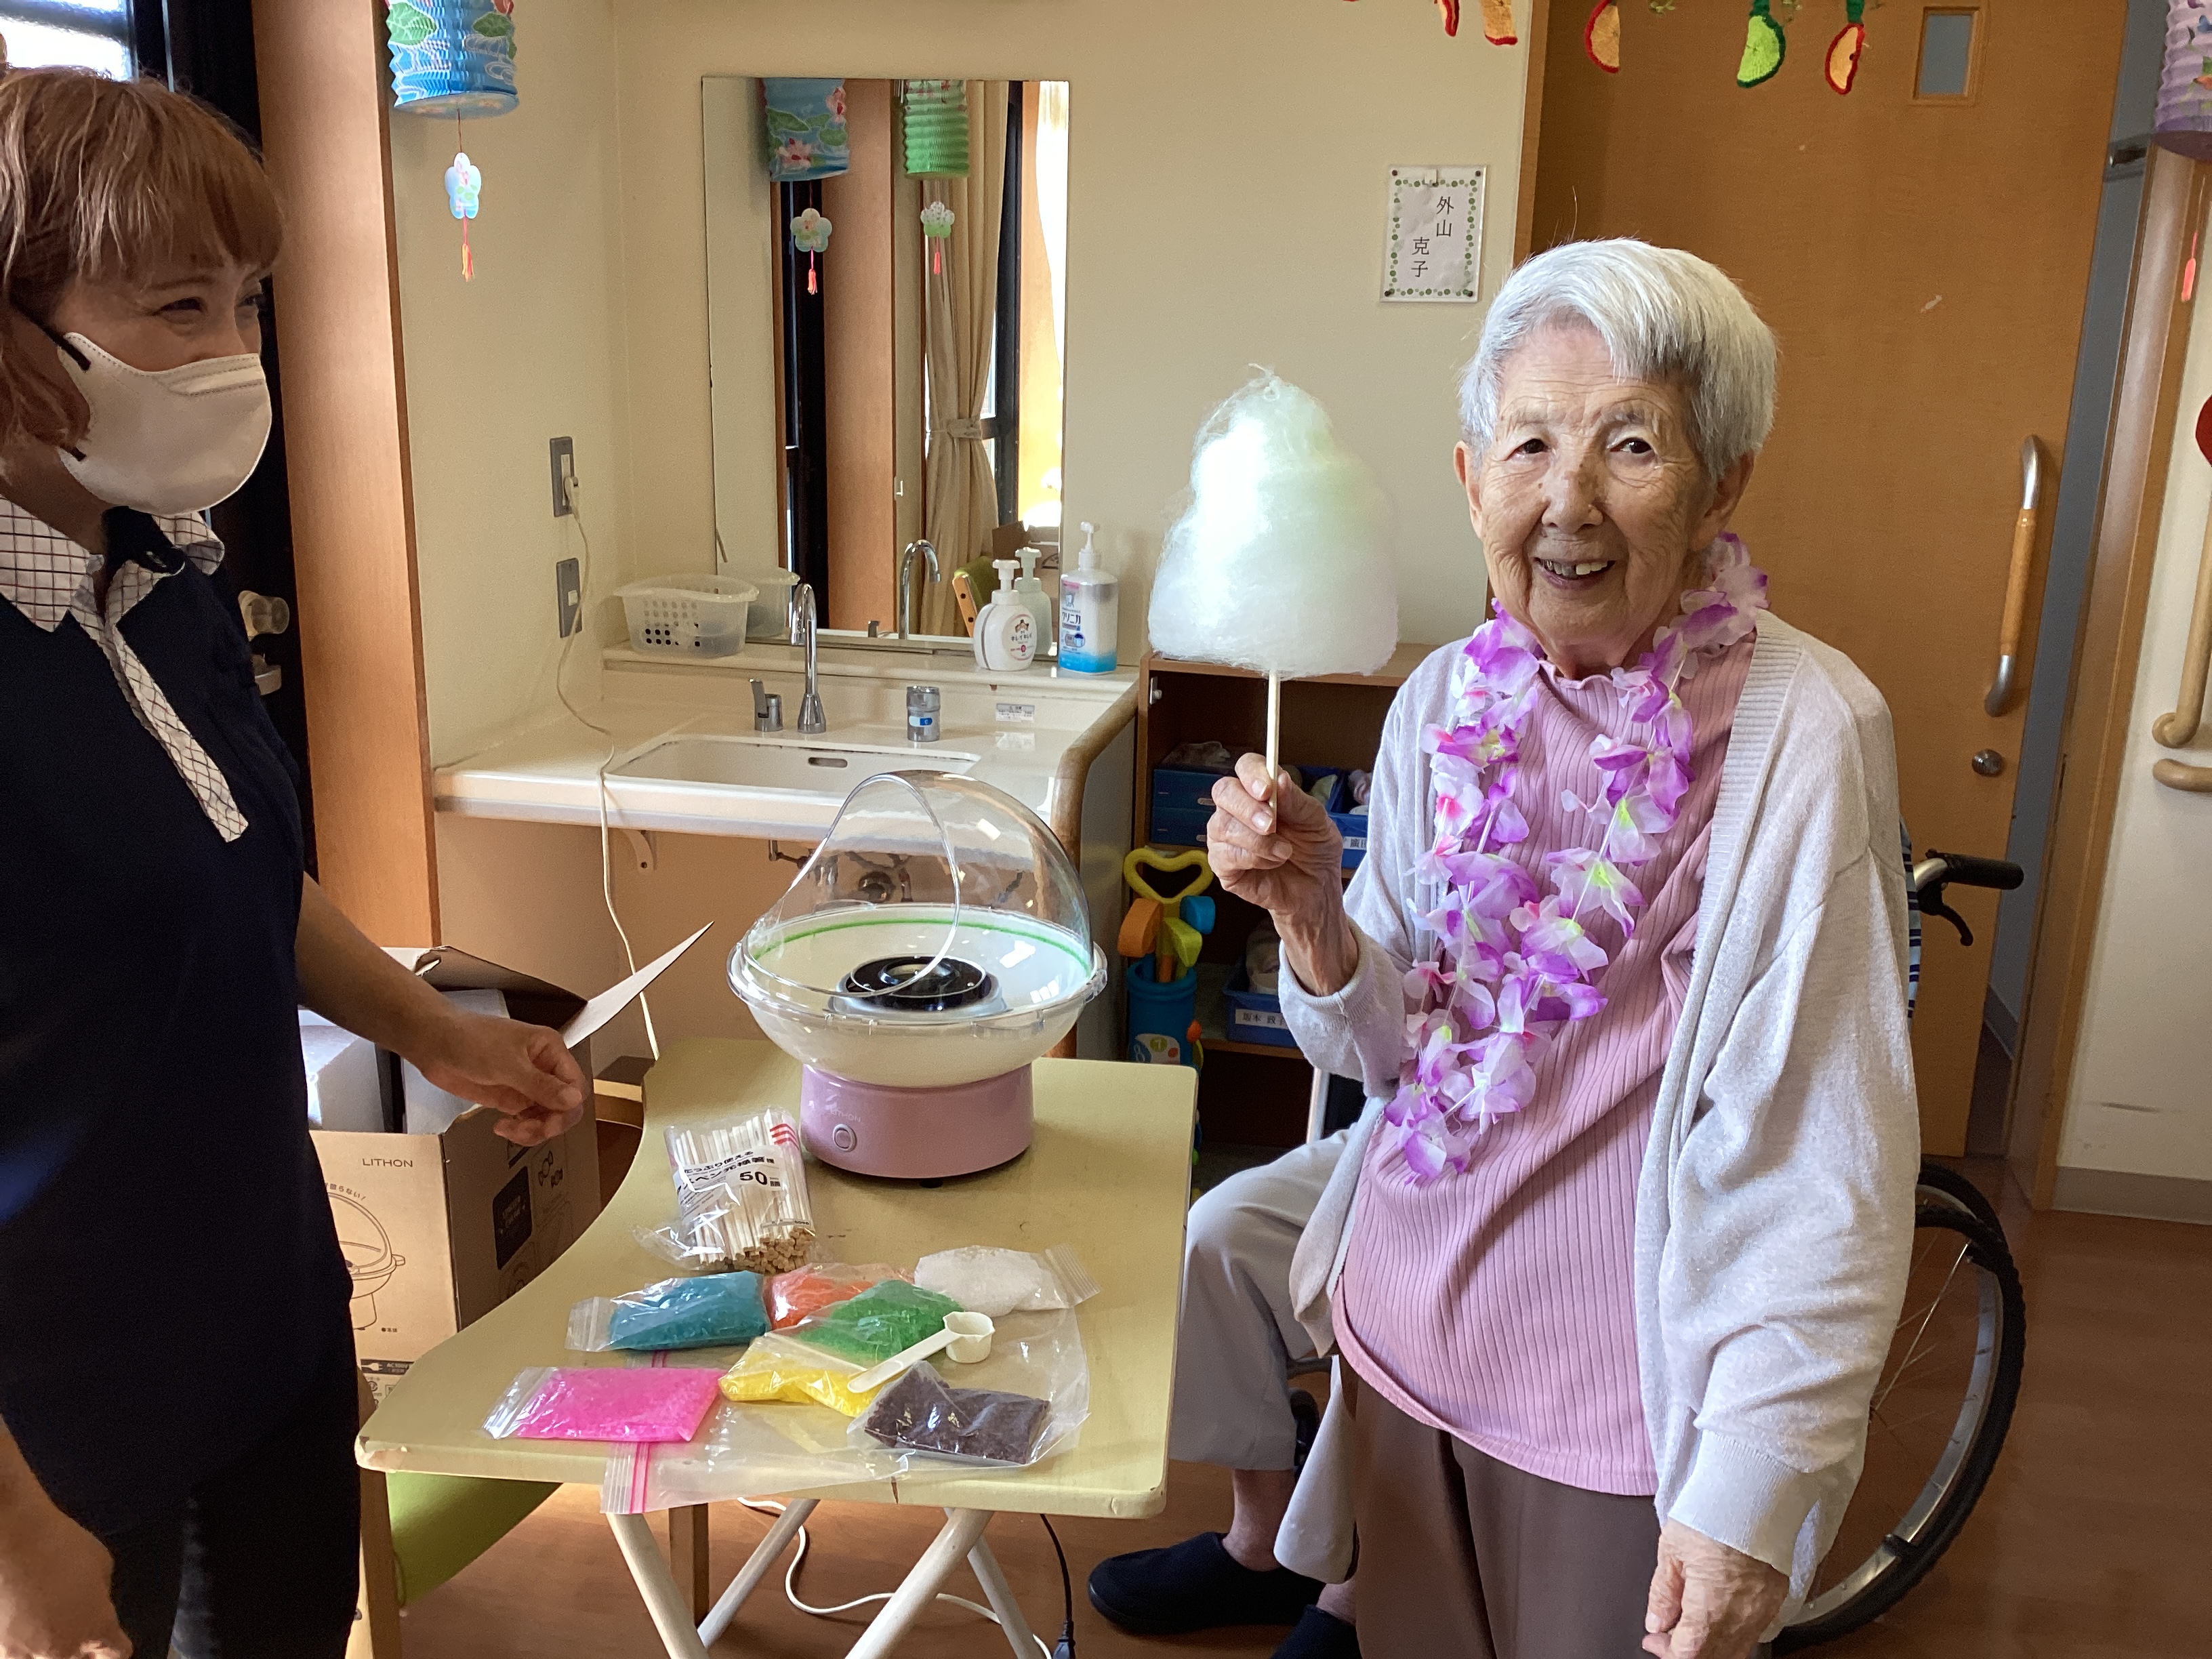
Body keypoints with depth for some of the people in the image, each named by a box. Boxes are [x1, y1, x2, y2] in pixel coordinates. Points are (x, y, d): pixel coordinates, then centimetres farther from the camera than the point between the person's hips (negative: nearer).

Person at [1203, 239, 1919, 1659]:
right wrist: (1311, 918, -15)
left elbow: (1828, 1166, -17)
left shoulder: (1801, 737, -19)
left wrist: (1752, 1492, -17)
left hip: (1624, 1404, -4)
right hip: (1406, 1335, 5)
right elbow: (1397, 1053, 4)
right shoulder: (1447, 704, -3)